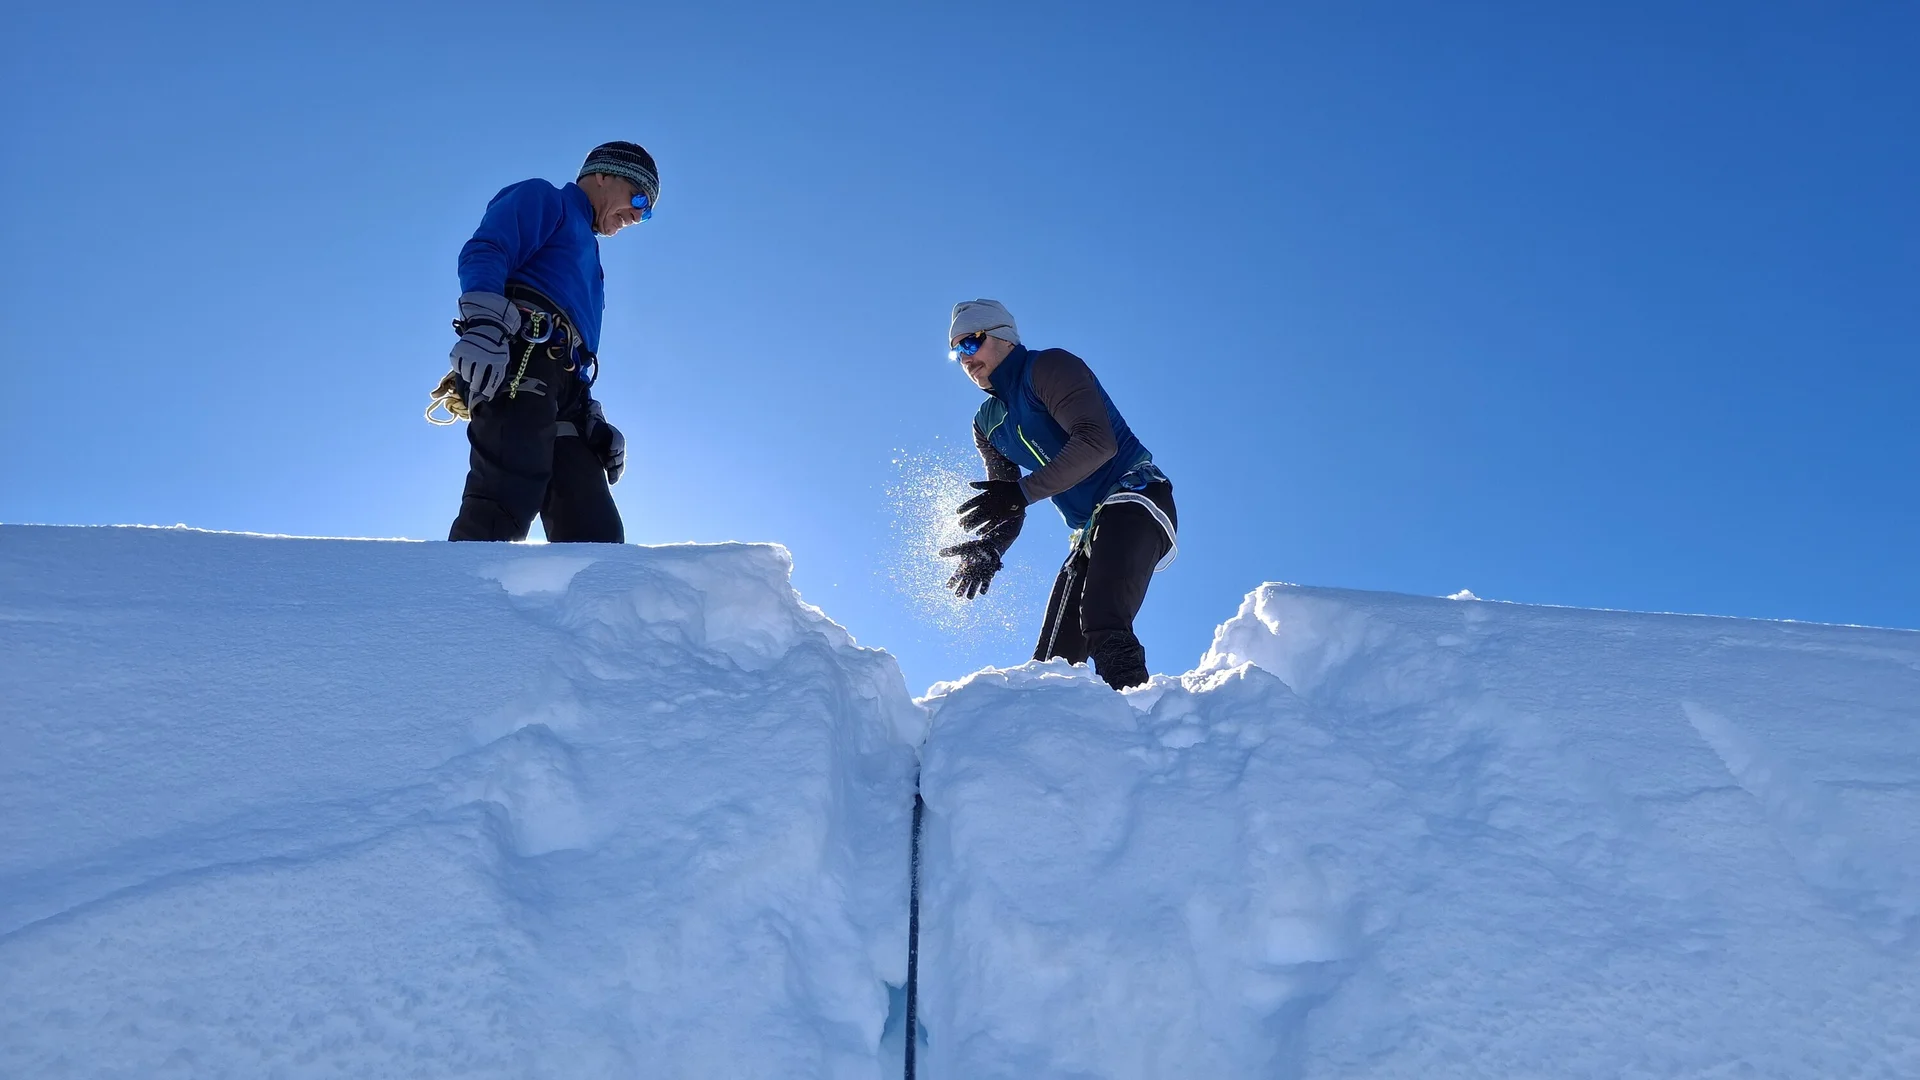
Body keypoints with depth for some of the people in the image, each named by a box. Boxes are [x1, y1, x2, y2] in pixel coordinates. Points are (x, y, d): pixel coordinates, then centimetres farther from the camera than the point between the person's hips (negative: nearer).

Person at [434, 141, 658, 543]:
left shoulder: (586, 255, 41)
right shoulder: (542, 199, 17)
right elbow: (484, 253, -4)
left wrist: (594, 421, 22)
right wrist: (484, 322, -22)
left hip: (562, 402, 9)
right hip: (517, 359, -8)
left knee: (595, 533, -5)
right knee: (505, 502, -27)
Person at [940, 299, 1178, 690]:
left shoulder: (1048, 366, -6)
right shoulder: (988, 425, 17)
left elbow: (1097, 442, -22)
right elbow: (1009, 509, 16)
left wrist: (1023, 491, -25)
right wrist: (988, 548, -6)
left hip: (1134, 500, -9)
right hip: (1090, 533, 9)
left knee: (1102, 625, -30)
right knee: (1054, 659, 5)